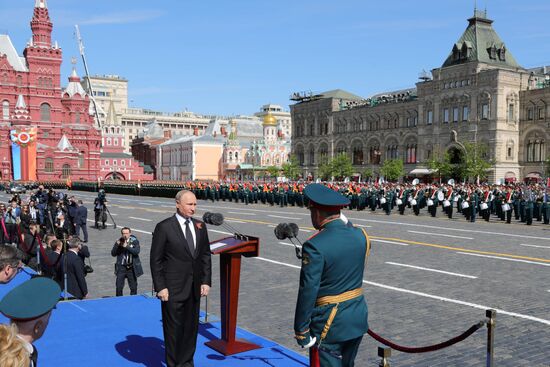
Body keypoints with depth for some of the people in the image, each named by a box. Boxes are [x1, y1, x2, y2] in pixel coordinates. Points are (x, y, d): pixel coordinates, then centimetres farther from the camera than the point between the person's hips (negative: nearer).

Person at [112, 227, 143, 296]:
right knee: (119, 287, -3)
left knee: (133, 287, 7)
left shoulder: (134, 241, -2)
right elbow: (113, 254, 0)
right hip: (121, 267, 1)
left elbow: (137, 251, -17)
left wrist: (127, 246, -26)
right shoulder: (119, 241, 2)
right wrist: (117, 245, -15)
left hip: (132, 267, -1)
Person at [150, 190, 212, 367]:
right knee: (173, 328, 6)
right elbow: (156, 260, -8)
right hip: (173, 289, -5)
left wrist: (206, 281, 3)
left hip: (194, 288, 5)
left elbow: (205, 255, 9)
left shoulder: (200, 226, 5)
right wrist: (160, 287, -11)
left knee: (191, 327, 14)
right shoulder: (164, 227, -9)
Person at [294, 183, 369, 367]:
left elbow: (307, 292, -21)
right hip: (358, 317, 7)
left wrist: (301, 331, -12)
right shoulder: (360, 235, -4)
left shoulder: (315, 245, -22)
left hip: (329, 324, -7)